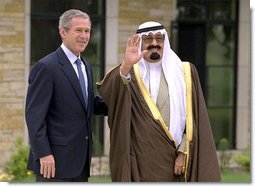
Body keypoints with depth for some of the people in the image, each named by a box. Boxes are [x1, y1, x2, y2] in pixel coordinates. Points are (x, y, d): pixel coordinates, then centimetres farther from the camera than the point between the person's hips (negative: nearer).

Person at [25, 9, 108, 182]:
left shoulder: (85, 67, 16)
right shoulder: (46, 67, -11)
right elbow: (34, 114, -15)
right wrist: (43, 153, -21)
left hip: (80, 160, 8)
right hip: (55, 160, -8)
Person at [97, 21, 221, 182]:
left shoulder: (184, 73, 8)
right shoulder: (131, 73, 5)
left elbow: (192, 117, 5)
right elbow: (108, 90, -18)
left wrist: (183, 152, -5)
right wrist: (126, 67, -37)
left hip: (173, 162, 1)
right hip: (140, 161, -1)